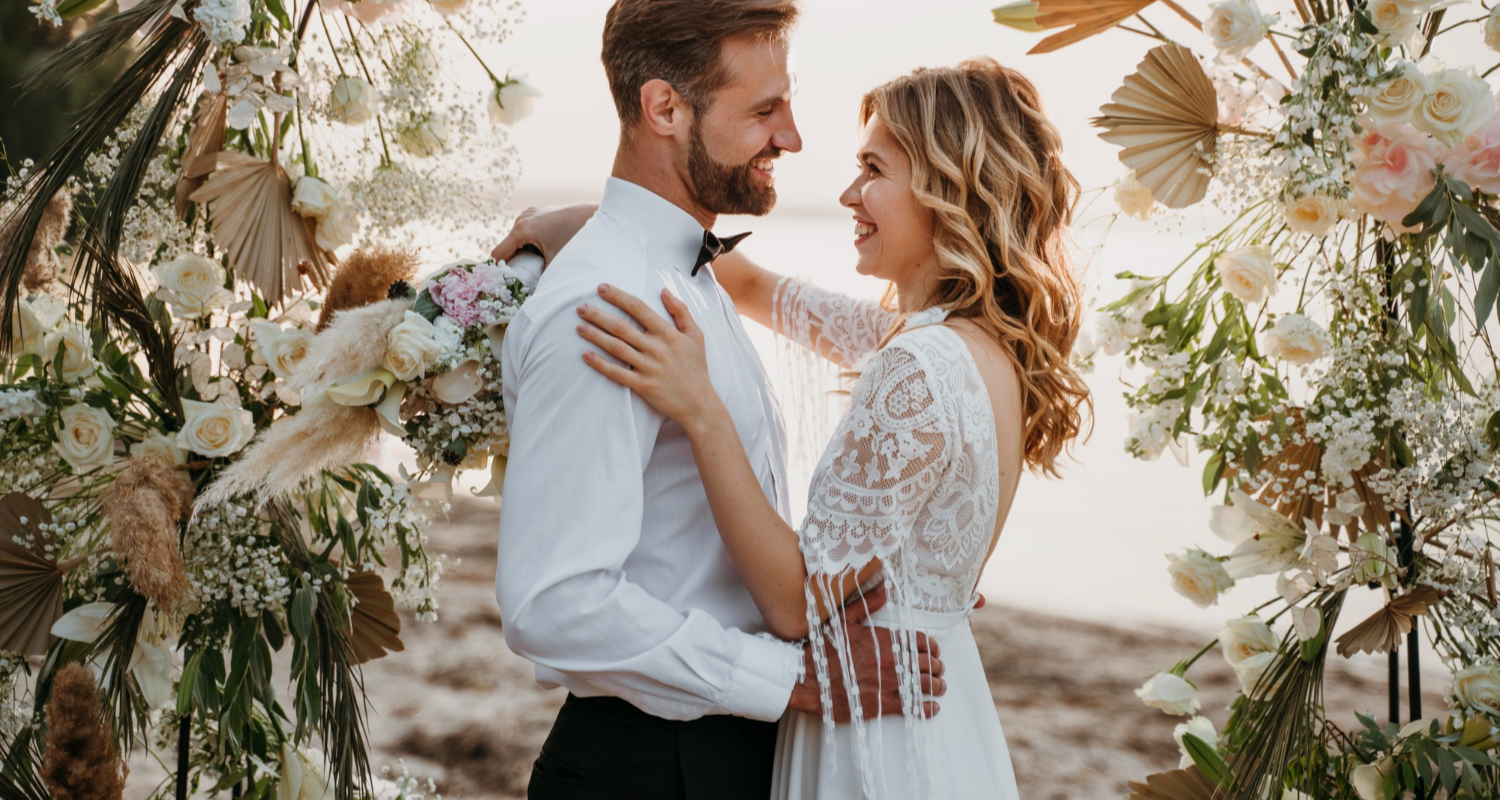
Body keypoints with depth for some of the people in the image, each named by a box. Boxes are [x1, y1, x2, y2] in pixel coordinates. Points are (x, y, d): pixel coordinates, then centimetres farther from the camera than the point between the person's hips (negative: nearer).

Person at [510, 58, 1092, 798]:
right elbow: (763, 292, 13)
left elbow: (800, 602, -23)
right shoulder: (979, 343, 3)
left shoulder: (923, 370, -25)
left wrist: (701, 413, -25)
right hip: (931, 723, 8)